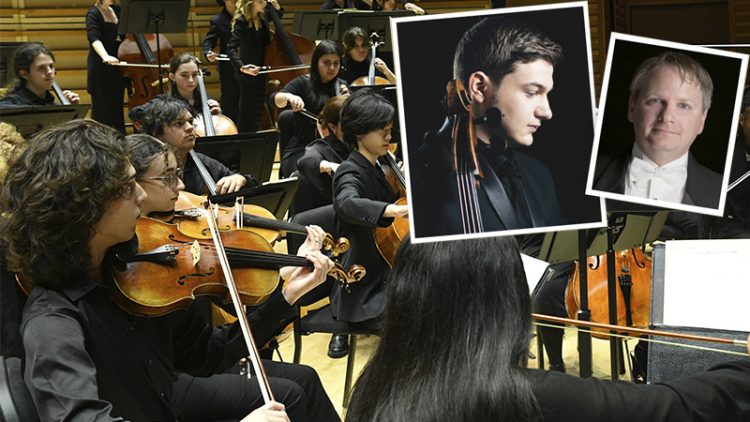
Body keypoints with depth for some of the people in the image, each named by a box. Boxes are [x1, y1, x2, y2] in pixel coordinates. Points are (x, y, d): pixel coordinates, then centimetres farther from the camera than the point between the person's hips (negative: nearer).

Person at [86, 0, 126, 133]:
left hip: (116, 65, 7)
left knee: (117, 106, 13)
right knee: (103, 111, -4)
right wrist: (106, 56, -41)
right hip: (101, 68, -7)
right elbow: (94, 38, -26)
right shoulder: (94, 13, -10)